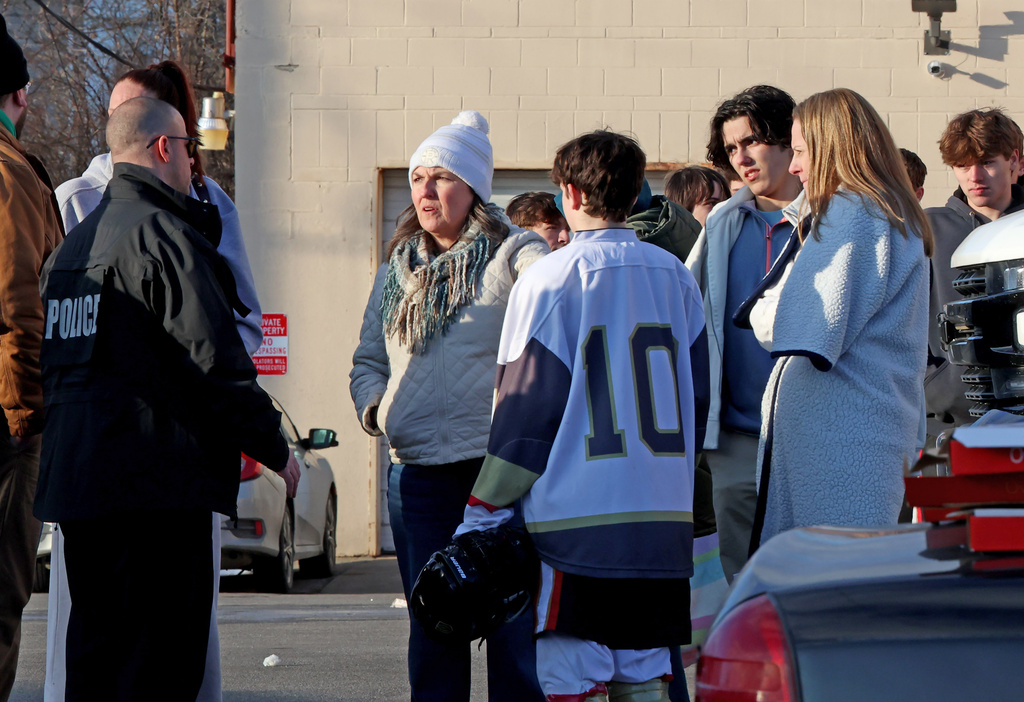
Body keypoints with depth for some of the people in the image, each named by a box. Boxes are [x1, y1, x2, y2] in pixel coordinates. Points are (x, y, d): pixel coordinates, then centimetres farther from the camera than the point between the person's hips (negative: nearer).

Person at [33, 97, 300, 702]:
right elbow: (215, 360, -16)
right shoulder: (165, 236, -12)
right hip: (158, 481, -9)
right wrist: (274, 447, -5)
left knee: (96, 654, 14)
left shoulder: (74, 243, 17)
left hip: (73, 475, 9)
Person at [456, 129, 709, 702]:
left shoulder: (551, 280, -7)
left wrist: (483, 512, 0)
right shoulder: (676, 276, 10)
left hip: (575, 519, -6)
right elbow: (698, 396, 17)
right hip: (663, 523, 6)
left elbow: (525, 411, -7)